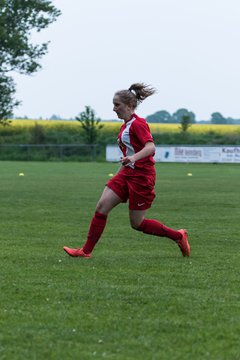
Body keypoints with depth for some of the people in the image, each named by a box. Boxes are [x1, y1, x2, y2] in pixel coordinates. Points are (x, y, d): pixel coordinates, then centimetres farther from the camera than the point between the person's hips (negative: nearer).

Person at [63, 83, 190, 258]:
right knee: (102, 206, -4)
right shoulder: (125, 126, 14)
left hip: (141, 175, -9)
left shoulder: (138, 123, -14)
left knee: (137, 223, -2)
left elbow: (151, 147, -27)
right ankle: (86, 250, -1)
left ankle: (178, 236, 14)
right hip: (127, 173, 9)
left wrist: (133, 158, -43)